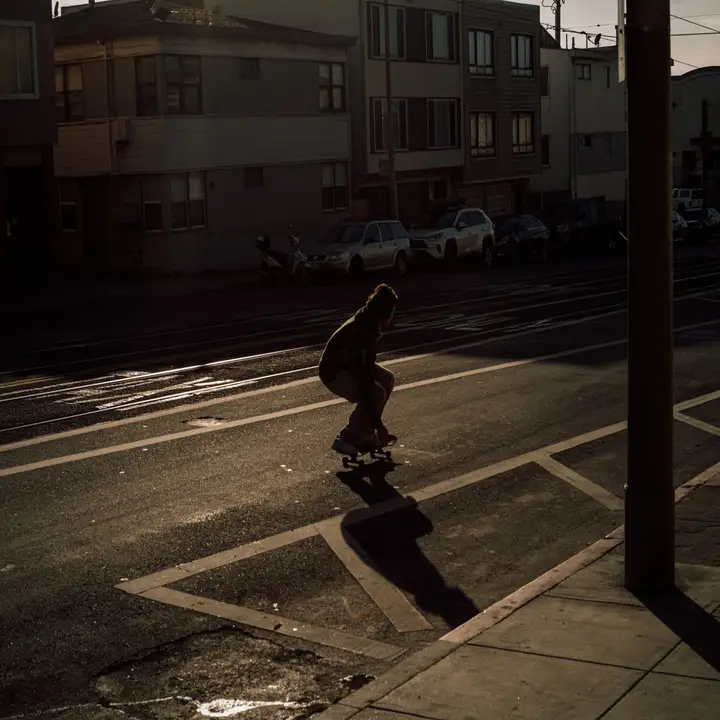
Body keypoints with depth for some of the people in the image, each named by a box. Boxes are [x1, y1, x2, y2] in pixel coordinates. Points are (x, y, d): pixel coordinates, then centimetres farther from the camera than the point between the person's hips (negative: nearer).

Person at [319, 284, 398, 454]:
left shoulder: (368, 322, -9)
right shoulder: (361, 334, -36)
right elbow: (364, 383, -35)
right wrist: (378, 424, -32)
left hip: (350, 363, 10)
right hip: (334, 372, -10)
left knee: (387, 379, 1)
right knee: (376, 394, -22)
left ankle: (365, 434, 7)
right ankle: (346, 439, -9)